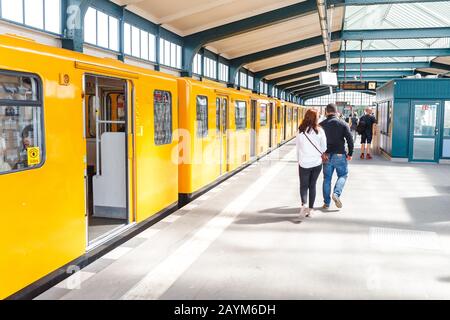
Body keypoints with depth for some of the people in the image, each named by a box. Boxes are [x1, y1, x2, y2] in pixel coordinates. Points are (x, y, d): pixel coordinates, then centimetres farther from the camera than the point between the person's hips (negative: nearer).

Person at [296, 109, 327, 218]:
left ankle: (304, 203, -15)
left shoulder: (301, 131, -5)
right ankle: (310, 209, 15)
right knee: (312, 185, 13)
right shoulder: (319, 131, -6)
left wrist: (299, 160, 17)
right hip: (317, 163, 1)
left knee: (303, 185, 9)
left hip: (304, 163, -1)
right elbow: (324, 148, 2)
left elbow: (298, 148, 4)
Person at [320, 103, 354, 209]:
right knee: (343, 175, 14)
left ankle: (326, 202, 13)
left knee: (327, 178, 11)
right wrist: (350, 154, 3)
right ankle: (336, 193, -10)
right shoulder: (343, 124, -3)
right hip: (340, 155, -2)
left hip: (326, 156, 2)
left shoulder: (321, 125, 1)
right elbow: (350, 140, -7)